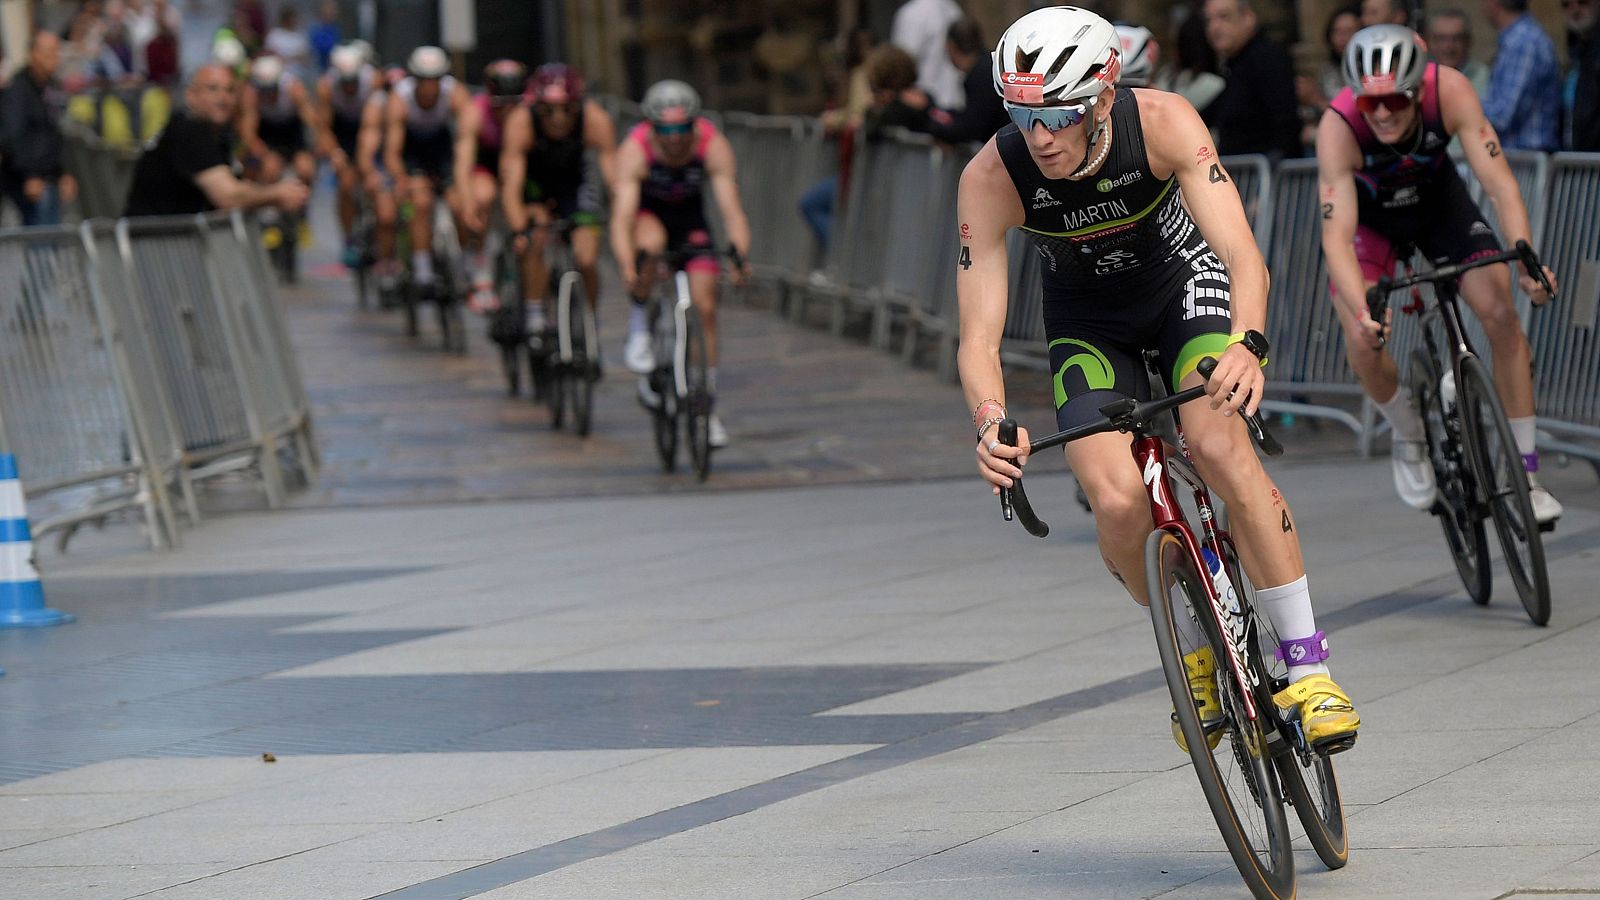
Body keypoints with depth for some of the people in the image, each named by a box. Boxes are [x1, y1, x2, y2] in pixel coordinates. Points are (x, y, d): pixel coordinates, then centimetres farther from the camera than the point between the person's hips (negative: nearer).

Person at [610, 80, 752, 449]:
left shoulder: (713, 145, -29)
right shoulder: (635, 150, -33)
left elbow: (731, 208, -35)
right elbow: (622, 217, -41)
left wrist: (741, 256, -52)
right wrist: (627, 269, -57)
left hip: (689, 214, 2)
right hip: (645, 211, -2)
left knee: (705, 307, -7)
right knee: (651, 243, -38)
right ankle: (639, 327, -15)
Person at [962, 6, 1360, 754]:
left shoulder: (1163, 123, -32)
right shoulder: (991, 178, -30)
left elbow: (1243, 255, -37)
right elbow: (979, 336, -29)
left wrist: (1247, 344, -58)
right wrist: (991, 422, -50)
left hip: (1187, 280, -1)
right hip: (1089, 319, 1)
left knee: (1218, 443, -30)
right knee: (1118, 504, -21)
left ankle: (1307, 664, -21)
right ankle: (1192, 650, 9)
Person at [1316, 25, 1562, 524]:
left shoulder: (1450, 91, -34)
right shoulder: (1339, 127, -38)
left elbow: (1499, 182, -36)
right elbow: (1337, 233, -41)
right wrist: (1362, 312, -57)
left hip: (1436, 198, 1)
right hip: (1367, 213, -1)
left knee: (1501, 313, -15)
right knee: (1363, 342, -22)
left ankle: (1526, 474, -5)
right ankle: (1409, 436, 9)